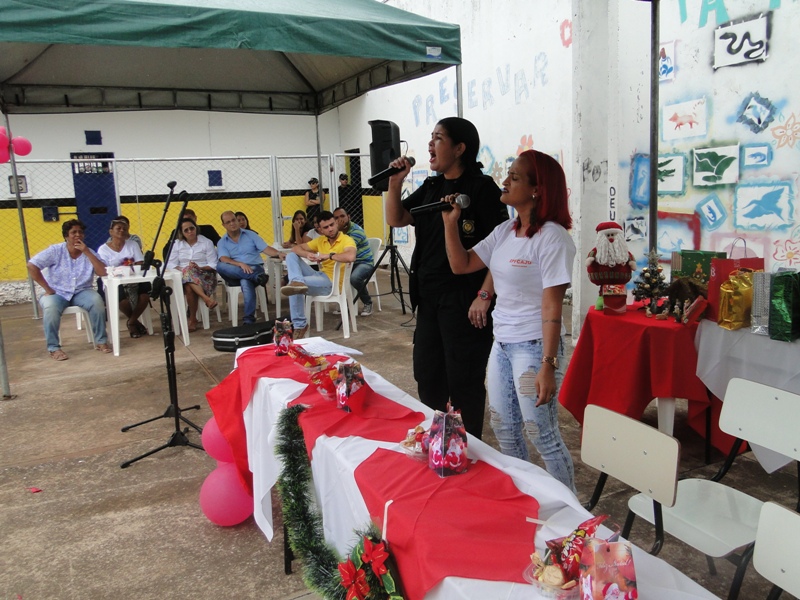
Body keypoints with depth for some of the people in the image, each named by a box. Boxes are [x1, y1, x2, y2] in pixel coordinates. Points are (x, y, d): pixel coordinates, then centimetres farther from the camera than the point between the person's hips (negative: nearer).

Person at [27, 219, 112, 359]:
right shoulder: (55, 251, -5)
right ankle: (54, 348, -20)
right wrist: (47, 289, -13)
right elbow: (31, 265, -11)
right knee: (50, 307, -35)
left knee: (97, 300, -30)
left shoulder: (89, 252, 3)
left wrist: (87, 252, -16)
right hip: (57, 293, -1)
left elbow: (103, 272, -11)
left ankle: (101, 341, -16)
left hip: (81, 292, 2)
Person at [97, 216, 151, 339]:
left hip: (134, 281, 3)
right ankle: (134, 321, -5)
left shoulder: (133, 244, 11)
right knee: (121, 294, -36)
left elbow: (140, 265, 2)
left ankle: (132, 322, -6)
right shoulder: (103, 249, 3)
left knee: (146, 288, -30)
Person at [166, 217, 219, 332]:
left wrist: (200, 268, -18)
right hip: (183, 276, 2)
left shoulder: (206, 242, 7)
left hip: (205, 275, -2)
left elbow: (213, 265, 0)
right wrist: (182, 269, -15)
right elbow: (170, 264, 5)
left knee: (189, 287, -35)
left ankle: (193, 319, -28)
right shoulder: (177, 243, 14)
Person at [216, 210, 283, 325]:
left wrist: (279, 254, -18)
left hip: (255, 269, -1)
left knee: (246, 282, -37)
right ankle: (256, 277, -38)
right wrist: (241, 264, -26)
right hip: (235, 275, 1)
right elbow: (224, 259, -7)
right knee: (220, 265, -31)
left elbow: (266, 249, 4)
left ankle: (249, 319, -36)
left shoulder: (250, 235, 14)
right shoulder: (222, 243, 12)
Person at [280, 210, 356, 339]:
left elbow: (351, 257, -34)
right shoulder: (320, 240, 12)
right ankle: (297, 282, -32)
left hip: (332, 283, -8)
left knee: (296, 288, -26)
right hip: (320, 276, 8)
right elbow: (296, 248, 14)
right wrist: (307, 254, -10)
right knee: (291, 256, -3)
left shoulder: (347, 240, -11)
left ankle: (300, 325, -18)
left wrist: (328, 255, -23)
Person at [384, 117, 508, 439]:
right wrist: (395, 183, -2)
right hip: (429, 298, 8)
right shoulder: (431, 187, 12)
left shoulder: (481, 187, -10)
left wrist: (484, 296, -20)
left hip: (465, 302, -8)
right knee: (427, 376, 18)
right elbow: (396, 219, 14)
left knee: (464, 382, 2)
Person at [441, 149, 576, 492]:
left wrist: (548, 364, -21)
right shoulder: (504, 232, 7)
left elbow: (552, 305, -19)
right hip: (502, 343, 9)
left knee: (542, 435, 1)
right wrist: (450, 222, -1)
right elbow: (461, 265, 8)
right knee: (504, 430, 18)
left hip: (533, 345, -8)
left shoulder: (551, 236, -16)